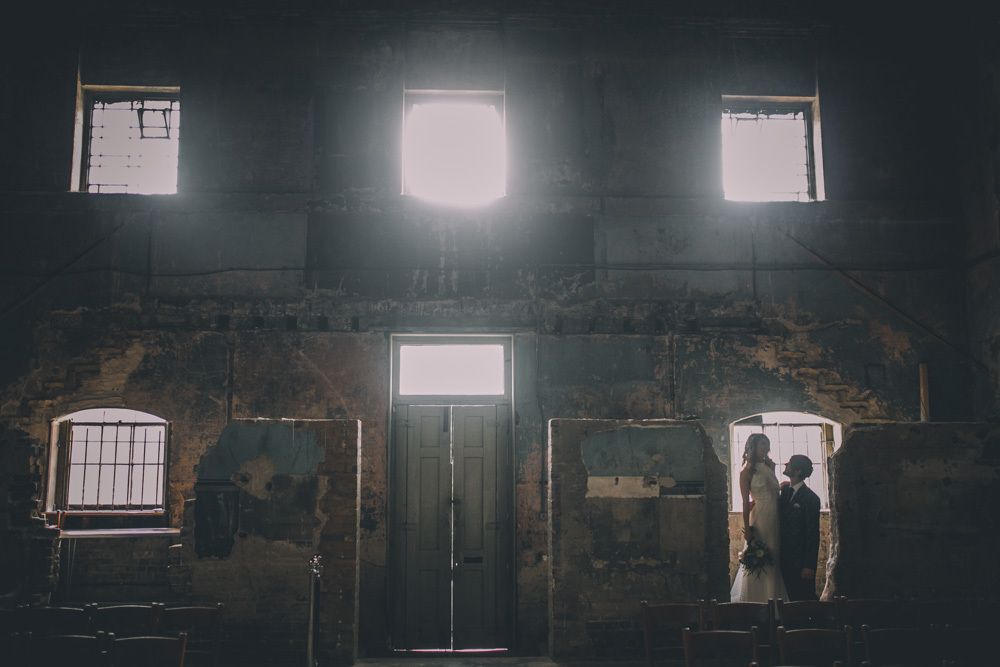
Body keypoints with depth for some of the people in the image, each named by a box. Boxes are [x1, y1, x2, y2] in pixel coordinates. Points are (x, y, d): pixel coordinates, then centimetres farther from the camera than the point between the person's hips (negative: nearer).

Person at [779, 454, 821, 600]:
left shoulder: (810, 498, -11)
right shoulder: (785, 490, 8)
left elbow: (813, 534, -12)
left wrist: (809, 565, -15)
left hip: (801, 560, -6)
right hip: (786, 558, 6)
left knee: (806, 599, 1)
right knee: (793, 598, 10)